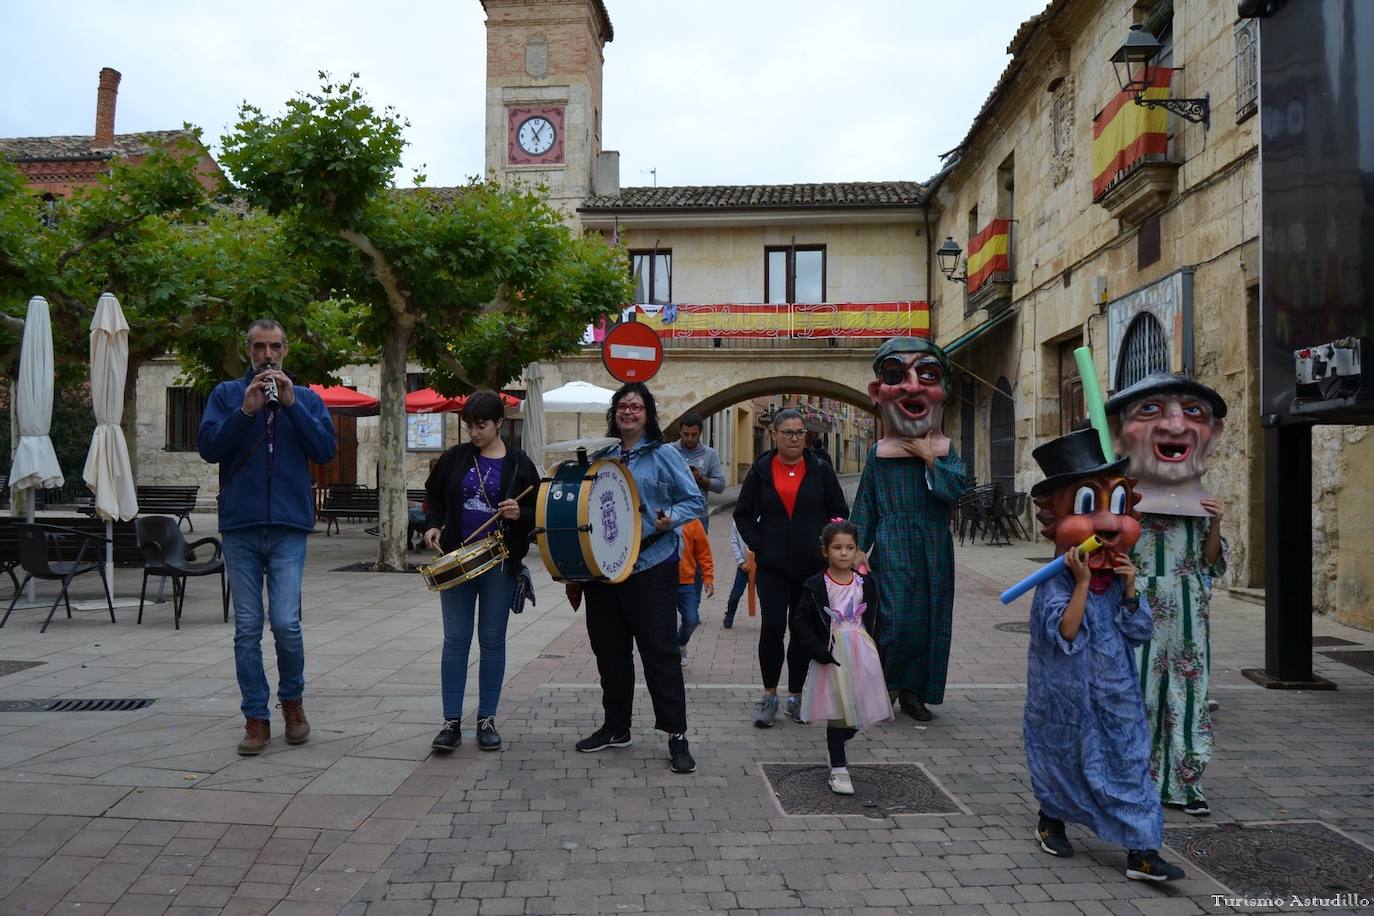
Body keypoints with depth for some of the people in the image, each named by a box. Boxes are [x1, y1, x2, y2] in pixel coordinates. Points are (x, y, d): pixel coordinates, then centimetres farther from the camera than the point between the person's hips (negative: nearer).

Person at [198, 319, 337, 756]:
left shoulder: (306, 397, 10)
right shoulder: (226, 394, 10)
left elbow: (326, 449, -3)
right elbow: (208, 447, -2)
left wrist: (291, 404, -10)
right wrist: (246, 410, -12)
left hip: (288, 527, -1)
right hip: (240, 527, 1)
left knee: (286, 623, -7)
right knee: (247, 629, 5)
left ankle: (292, 699, 17)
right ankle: (256, 717, 15)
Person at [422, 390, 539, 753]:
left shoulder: (519, 464, -1)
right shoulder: (454, 458, 4)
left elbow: (538, 514, 3)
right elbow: (434, 498, 15)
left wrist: (519, 514, -17)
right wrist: (433, 525, -2)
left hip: (500, 563, -1)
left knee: (493, 641, 7)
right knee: (455, 640, 3)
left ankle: (487, 719, 17)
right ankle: (451, 722, 9)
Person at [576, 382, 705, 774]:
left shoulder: (664, 456, -1)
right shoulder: (601, 457, 12)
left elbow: (694, 500, -1)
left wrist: (671, 518, -19)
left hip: (652, 568, -5)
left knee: (660, 651, -4)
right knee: (609, 650, 13)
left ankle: (676, 735, 3)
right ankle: (615, 727, 28)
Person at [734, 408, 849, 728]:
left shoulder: (820, 471, 4)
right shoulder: (761, 471, 3)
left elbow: (839, 511, 10)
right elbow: (743, 514, 9)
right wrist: (758, 545, -2)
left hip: (812, 566, 1)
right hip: (772, 566, -1)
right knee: (772, 627, -8)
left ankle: (795, 695, 21)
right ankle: (769, 695, 8)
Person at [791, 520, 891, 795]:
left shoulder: (864, 584, 3)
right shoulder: (816, 586, -8)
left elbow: (871, 619, 14)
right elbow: (801, 622, -8)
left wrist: (866, 647, 6)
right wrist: (819, 650, -17)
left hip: (861, 654, 4)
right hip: (831, 656, -4)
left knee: (859, 710, 9)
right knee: (837, 713, 0)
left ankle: (838, 746, 39)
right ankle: (838, 769, 11)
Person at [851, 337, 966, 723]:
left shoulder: (943, 449, 5)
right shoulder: (880, 452, 2)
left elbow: (956, 489, -12)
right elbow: (865, 504, 4)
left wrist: (929, 458, -13)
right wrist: (859, 549, -1)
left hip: (933, 548, 3)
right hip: (893, 546, -2)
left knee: (928, 619, 7)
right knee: (896, 617, -10)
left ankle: (913, 691, 20)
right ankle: (880, 686, 9)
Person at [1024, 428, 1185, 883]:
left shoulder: (1120, 578, 1)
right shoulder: (1056, 583, -17)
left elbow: (1139, 631, 0)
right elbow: (1064, 634, -27)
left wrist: (1130, 590, -15)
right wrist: (1082, 583, -31)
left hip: (1115, 695, 5)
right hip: (1069, 694, -5)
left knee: (1129, 760, 3)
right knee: (1064, 756, 13)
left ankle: (1141, 852, 9)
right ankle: (1051, 821, 38)